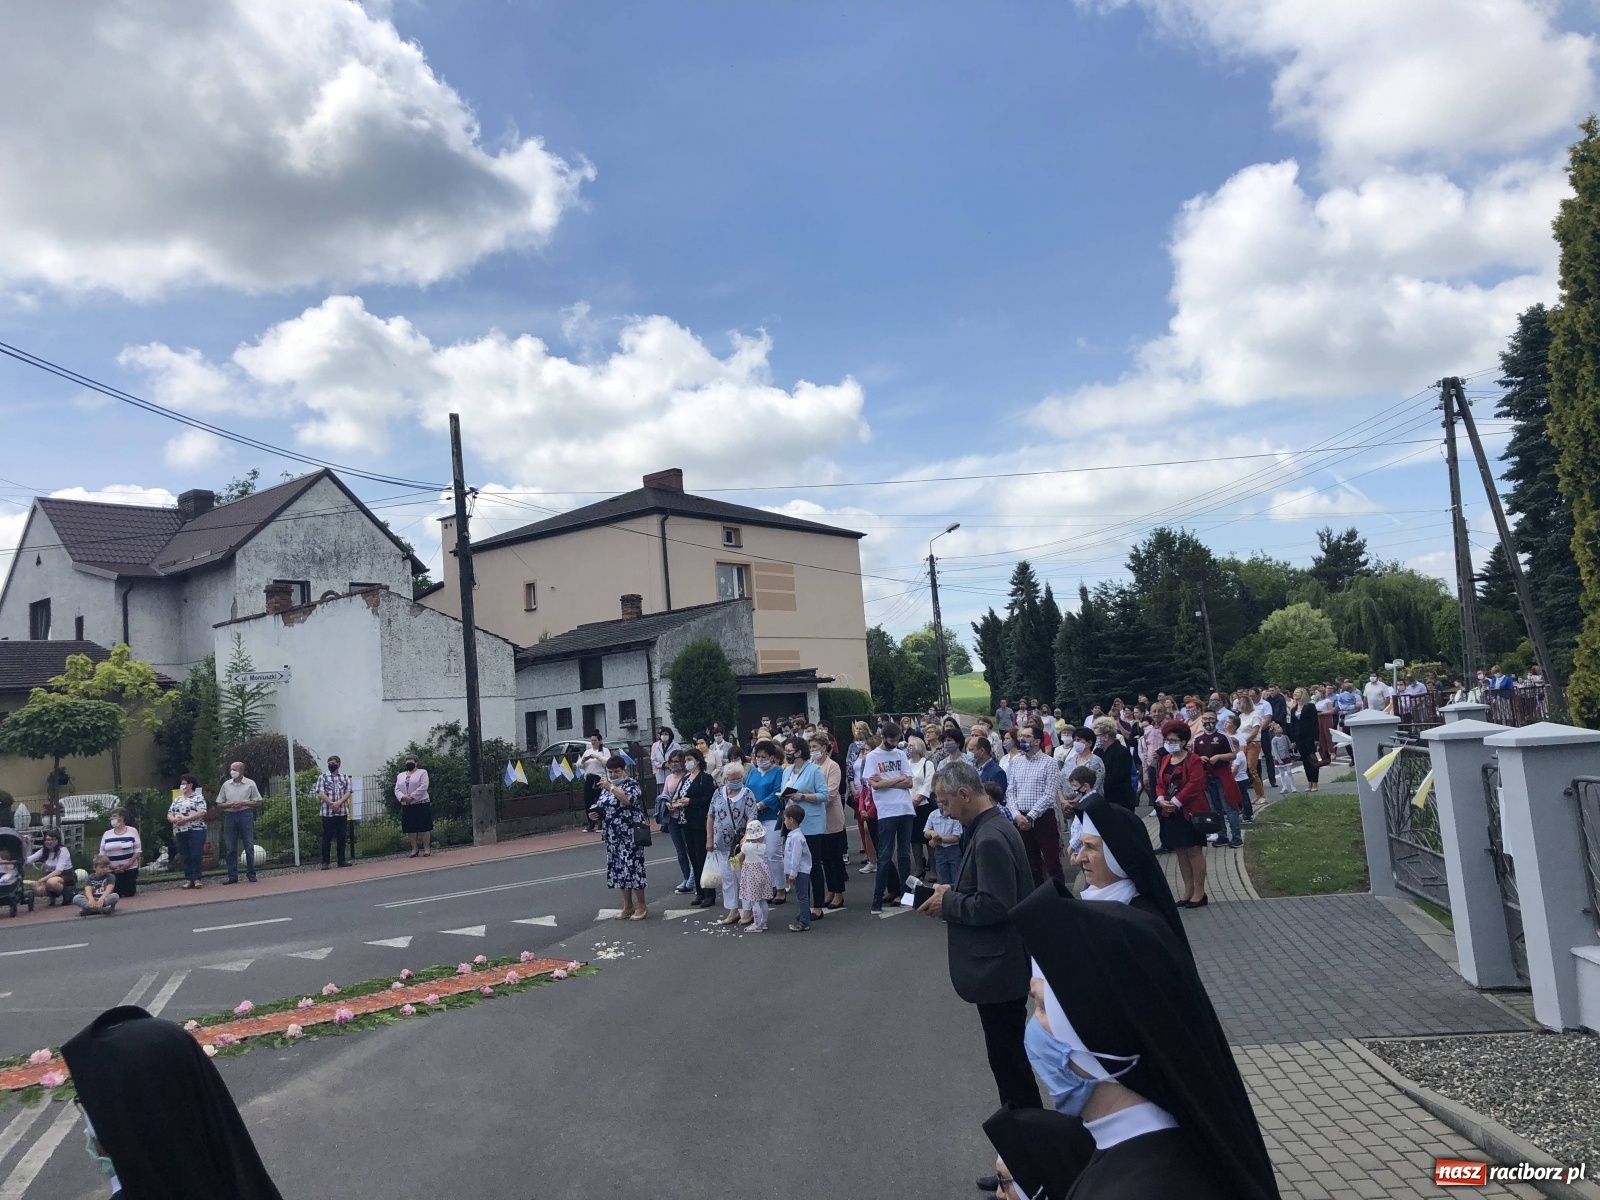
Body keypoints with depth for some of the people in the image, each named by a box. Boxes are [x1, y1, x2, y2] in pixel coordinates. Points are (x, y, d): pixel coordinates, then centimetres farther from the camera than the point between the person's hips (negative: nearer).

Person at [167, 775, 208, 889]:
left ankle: (196, 878, -2)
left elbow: (202, 812, -11)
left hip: (196, 831, -5)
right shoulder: (177, 799, 19)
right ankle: (189, 879, 7)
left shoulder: (198, 797, 1)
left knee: (195, 856, -7)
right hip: (180, 832, 5)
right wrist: (174, 820, -10)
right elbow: (169, 814, 14)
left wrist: (186, 819, -18)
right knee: (185, 857, 4)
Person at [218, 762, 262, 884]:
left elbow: (258, 803, 3)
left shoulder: (250, 784, 3)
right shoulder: (226, 785, 10)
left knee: (249, 846, -2)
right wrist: (229, 805, -7)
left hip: (245, 815, -3)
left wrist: (243, 803, -11)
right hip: (230, 816, 3)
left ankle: (251, 874, 4)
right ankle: (232, 875, 7)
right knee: (230, 848, 2)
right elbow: (219, 804, 13)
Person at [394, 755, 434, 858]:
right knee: (411, 828, 4)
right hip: (406, 806, 5)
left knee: (424, 827, -5)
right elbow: (397, 790, 9)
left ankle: (427, 849, -1)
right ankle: (414, 849, 12)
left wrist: (412, 797, -17)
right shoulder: (400, 775, 18)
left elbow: (423, 787, -10)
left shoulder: (422, 772, 2)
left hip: (421, 804, -5)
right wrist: (403, 797, -12)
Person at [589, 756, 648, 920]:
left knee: (632, 868, -8)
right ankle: (628, 906, 18)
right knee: (618, 869, 9)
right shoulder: (606, 786, 15)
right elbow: (600, 808, 22)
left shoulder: (631, 783, -4)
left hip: (630, 834, -7)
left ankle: (641, 907, 0)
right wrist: (595, 816, 1)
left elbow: (628, 799, -24)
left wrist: (611, 787, -23)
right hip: (612, 836, 7)